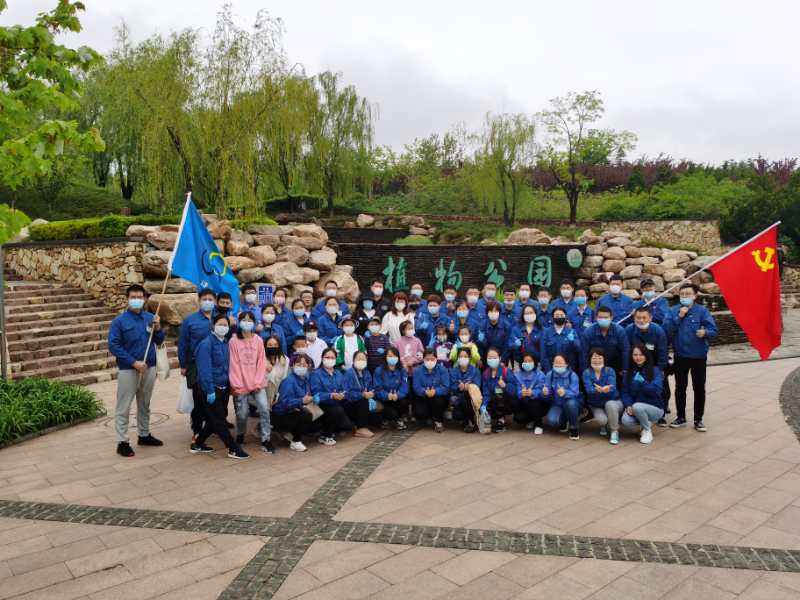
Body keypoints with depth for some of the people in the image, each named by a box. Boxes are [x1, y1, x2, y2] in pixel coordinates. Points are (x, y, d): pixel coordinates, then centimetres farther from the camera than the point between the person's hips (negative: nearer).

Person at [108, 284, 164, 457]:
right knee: (123, 407, 0)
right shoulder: (119, 320, -9)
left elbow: (159, 341, 7)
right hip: (128, 370, -4)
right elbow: (113, 346, -12)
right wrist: (134, 362, -17)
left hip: (149, 368, 4)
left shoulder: (150, 317, 3)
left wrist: (157, 328, -13)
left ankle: (144, 435, 31)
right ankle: (122, 442, 7)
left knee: (144, 404, 17)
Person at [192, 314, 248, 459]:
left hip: (224, 387, 8)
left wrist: (230, 386, 8)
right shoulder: (207, 343, -15)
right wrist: (210, 391, -21)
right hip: (212, 388, -8)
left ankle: (197, 445, 29)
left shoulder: (225, 342, 8)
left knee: (214, 420, 14)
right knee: (218, 420, 1)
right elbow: (205, 369, -18)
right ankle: (233, 449, 7)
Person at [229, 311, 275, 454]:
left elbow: (261, 363, 3)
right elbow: (233, 364, -5)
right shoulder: (234, 341, -2)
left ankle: (266, 440, -1)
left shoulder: (258, 340, 5)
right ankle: (240, 435, 29)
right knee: (242, 413, 1)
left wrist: (258, 382, -6)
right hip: (241, 384, -2)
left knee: (264, 408, -11)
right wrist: (236, 386, -10)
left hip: (257, 384, 2)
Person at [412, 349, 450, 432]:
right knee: (419, 414, -26)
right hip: (423, 398, 1)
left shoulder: (442, 370, -9)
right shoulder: (417, 370, -6)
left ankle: (438, 421, -3)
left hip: (439, 396, -1)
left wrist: (435, 391, -36)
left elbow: (446, 387, -17)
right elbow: (416, 388, -13)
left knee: (438, 401, -36)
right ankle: (431, 416, 14)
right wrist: (425, 392, -35)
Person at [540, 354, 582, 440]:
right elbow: (545, 392, -12)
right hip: (557, 404, 2)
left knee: (570, 403, -39)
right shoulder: (549, 375, -6)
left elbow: (574, 392, -26)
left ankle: (573, 428, -13)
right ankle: (563, 421, 13)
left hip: (573, 404, -2)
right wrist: (544, 392, -38)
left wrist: (565, 393, -49)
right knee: (551, 420, -27)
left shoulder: (572, 375, -15)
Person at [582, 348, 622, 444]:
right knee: (601, 419, -30)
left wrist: (602, 390, -50)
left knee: (610, 404, -36)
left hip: (613, 402, -1)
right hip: (596, 405, 1)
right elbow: (589, 390, -23)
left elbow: (612, 389, -26)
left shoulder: (610, 371, -11)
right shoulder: (587, 373, -8)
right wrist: (601, 390, -46)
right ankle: (604, 425, 11)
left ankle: (614, 431, -13)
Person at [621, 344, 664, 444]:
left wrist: (641, 382, -31)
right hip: (635, 407, 4)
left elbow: (656, 390, -20)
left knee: (637, 406, -35)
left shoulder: (655, 370, -8)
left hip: (655, 408, -4)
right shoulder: (630, 372, 5)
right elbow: (625, 392, 1)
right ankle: (648, 422, 6)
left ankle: (647, 430, -5)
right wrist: (628, 406, -16)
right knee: (626, 420, -27)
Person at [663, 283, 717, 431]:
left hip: (699, 356, -1)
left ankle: (698, 419, 19)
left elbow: (713, 330, -11)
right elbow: (666, 330, -12)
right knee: (680, 387, 12)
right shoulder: (673, 311, -2)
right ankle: (681, 417, 26)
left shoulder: (702, 310, -7)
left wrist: (705, 332, -32)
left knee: (699, 388, 7)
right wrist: (679, 317, -19)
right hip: (680, 356, 2)